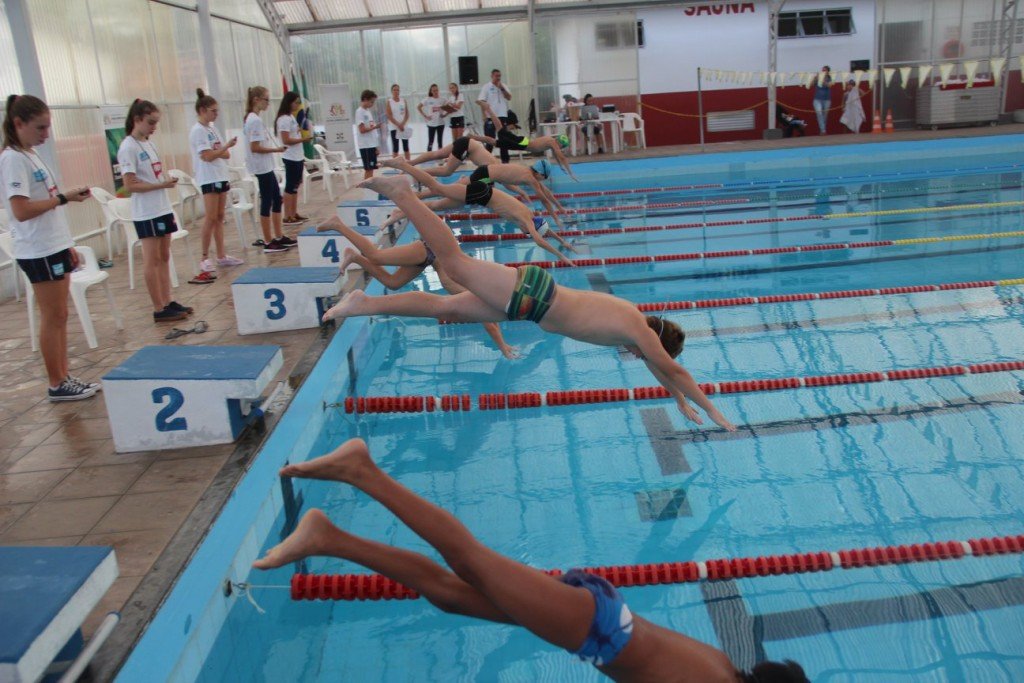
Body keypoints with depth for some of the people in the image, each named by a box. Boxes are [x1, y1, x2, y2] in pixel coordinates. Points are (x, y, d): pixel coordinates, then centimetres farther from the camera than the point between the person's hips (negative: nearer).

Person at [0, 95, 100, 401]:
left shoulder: (31, 156, 14)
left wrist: (67, 246, 18)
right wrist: (64, 197, -18)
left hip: (54, 248, 8)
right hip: (39, 253, -8)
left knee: (59, 317, 11)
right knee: (52, 318, -1)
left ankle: (64, 377, 18)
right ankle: (57, 384, 8)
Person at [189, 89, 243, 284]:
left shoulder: (212, 128, 14)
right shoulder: (197, 131, -10)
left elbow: (225, 154, 12)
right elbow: (208, 156, -16)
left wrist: (221, 151, -8)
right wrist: (226, 147, -12)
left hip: (220, 176, 8)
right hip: (208, 178, -8)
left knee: (219, 217, 8)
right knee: (210, 218, -9)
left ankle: (221, 256, 12)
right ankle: (205, 258, -4)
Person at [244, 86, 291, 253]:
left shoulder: (253, 119, 13)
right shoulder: (255, 120, -17)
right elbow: (255, 147, -22)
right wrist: (276, 150, -17)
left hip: (266, 167, 10)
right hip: (262, 168, -10)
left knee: (276, 199, 14)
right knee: (267, 202, -4)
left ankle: (279, 237, 20)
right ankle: (268, 243, 2)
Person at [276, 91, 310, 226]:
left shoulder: (292, 117, 15)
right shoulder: (284, 119, -13)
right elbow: (286, 140, -19)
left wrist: (303, 157, 18)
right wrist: (303, 139, -26)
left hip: (297, 157, 9)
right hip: (291, 158, -9)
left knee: (295, 186, 11)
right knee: (290, 187, -6)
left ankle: (294, 214, 17)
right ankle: (288, 217, -2)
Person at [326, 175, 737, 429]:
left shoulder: (636, 321, 15)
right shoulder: (639, 331, -8)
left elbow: (659, 369, 31)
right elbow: (674, 370, -4)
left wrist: (679, 401, 36)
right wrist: (711, 411, 5)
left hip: (531, 298, 7)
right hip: (530, 295, -7)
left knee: (444, 307, 8)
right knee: (456, 264, -9)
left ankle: (363, 304, 10)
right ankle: (401, 194, -8)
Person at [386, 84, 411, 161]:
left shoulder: (403, 100, 5)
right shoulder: (389, 101, -3)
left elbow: (407, 114, 3)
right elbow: (389, 116, -7)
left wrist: (402, 124, -11)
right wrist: (398, 125, -15)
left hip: (404, 127, 3)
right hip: (394, 127, -3)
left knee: (406, 146, 5)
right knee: (395, 147, 0)